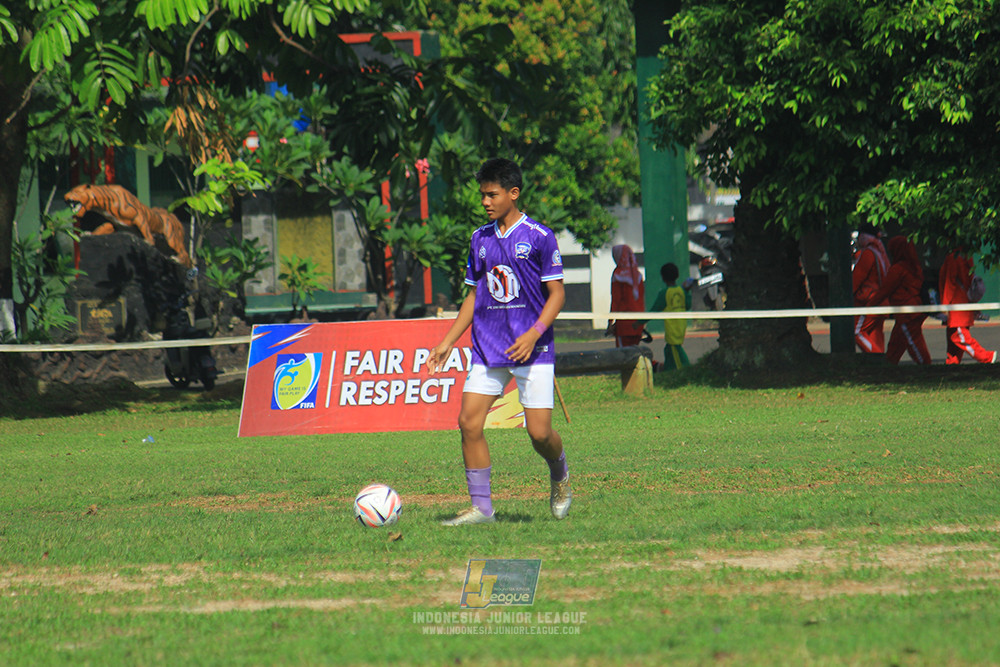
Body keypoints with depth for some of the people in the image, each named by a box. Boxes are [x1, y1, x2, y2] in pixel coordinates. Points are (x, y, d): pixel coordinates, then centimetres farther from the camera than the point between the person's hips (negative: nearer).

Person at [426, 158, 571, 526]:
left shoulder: (539, 237, -5)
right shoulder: (481, 239, 11)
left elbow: (557, 293, -5)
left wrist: (533, 334, -18)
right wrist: (447, 343, 13)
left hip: (532, 348, -5)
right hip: (488, 349, 5)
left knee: (539, 432, -9)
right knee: (469, 422, -9)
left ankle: (560, 476, 24)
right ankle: (480, 506, -1)